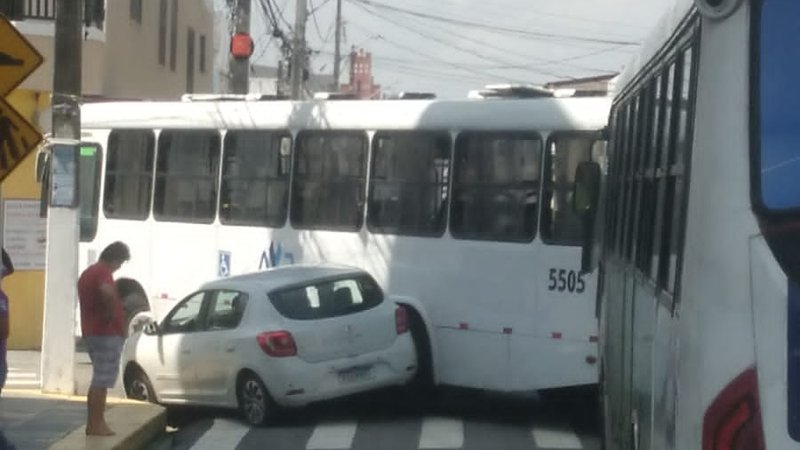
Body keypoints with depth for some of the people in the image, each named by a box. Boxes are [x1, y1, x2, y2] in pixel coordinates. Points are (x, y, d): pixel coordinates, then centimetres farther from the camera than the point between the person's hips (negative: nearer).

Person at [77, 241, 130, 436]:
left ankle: (93, 423, 17)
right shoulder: (103, 271, -13)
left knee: (99, 379, 15)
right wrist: (111, 312, -21)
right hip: (106, 333, -10)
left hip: (92, 332, 10)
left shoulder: (88, 272, 19)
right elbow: (107, 292, -35)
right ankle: (96, 424, -5)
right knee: (102, 380, -6)